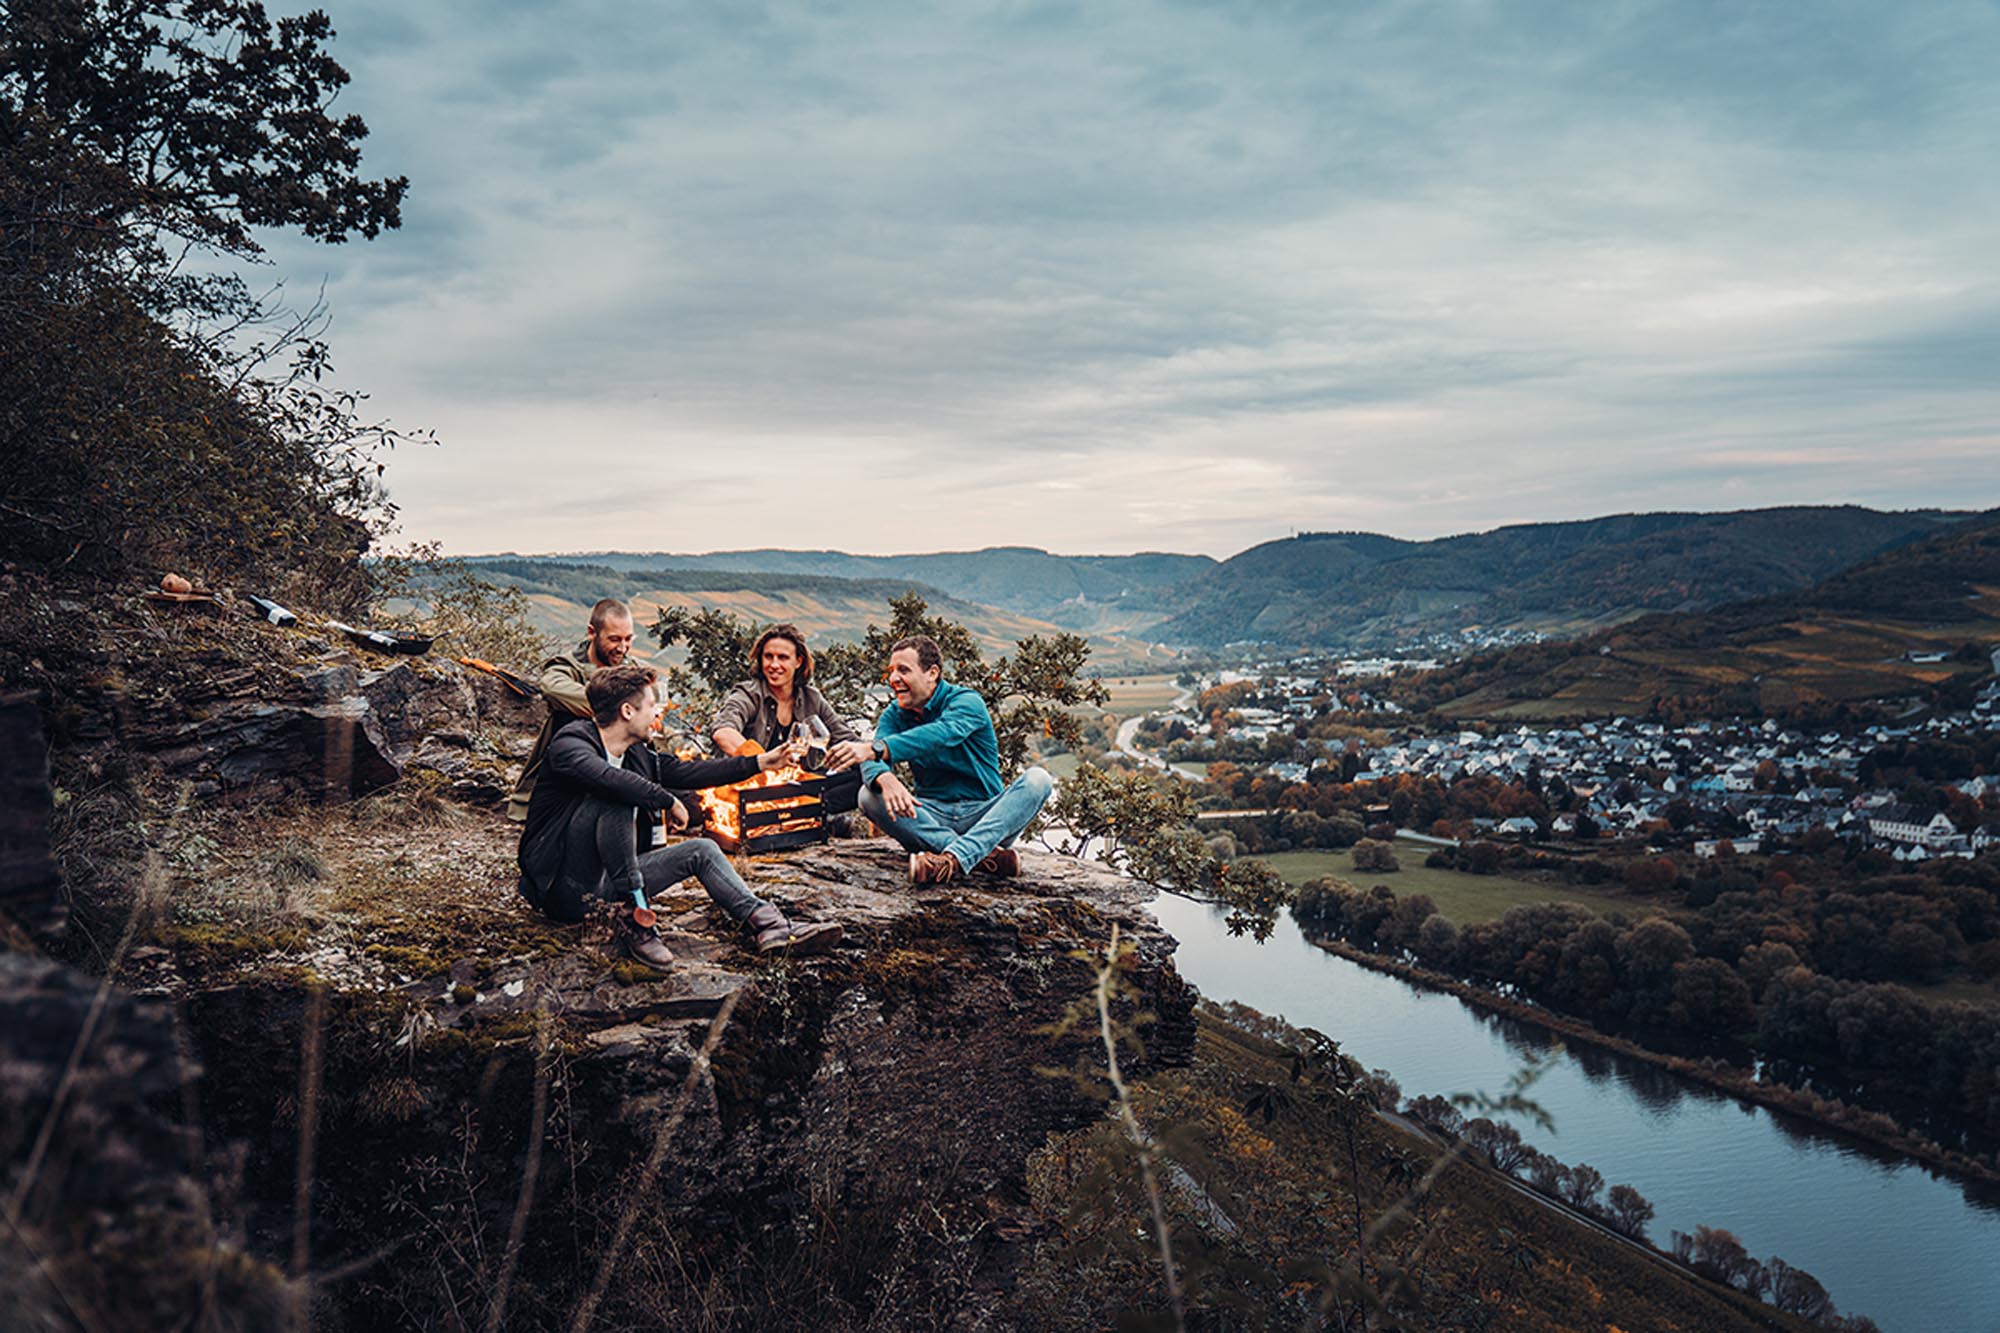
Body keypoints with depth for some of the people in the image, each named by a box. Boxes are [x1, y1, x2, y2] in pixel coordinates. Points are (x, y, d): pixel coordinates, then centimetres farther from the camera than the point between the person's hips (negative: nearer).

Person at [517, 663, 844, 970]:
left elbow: (691, 772, 17)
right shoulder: (570, 743, -15)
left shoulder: (637, 755, 9)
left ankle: (773, 927, -11)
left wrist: (761, 762, 17)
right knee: (615, 798, -29)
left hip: (605, 880, 9)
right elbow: (609, 777, -36)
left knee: (701, 850, 5)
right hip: (563, 886, -8)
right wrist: (668, 801, -23)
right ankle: (634, 918, -27)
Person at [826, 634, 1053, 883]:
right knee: (870, 796, -22)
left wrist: (874, 749, -48)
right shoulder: (894, 715, 5)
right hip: (934, 817, 3)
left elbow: (941, 735, -33)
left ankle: (954, 858, -46)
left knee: (1037, 779, -28)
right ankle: (984, 853, -33)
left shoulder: (967, 702, -10)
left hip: (983, 814, -3)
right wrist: (885, 778, -41)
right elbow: (872, 764, -13)